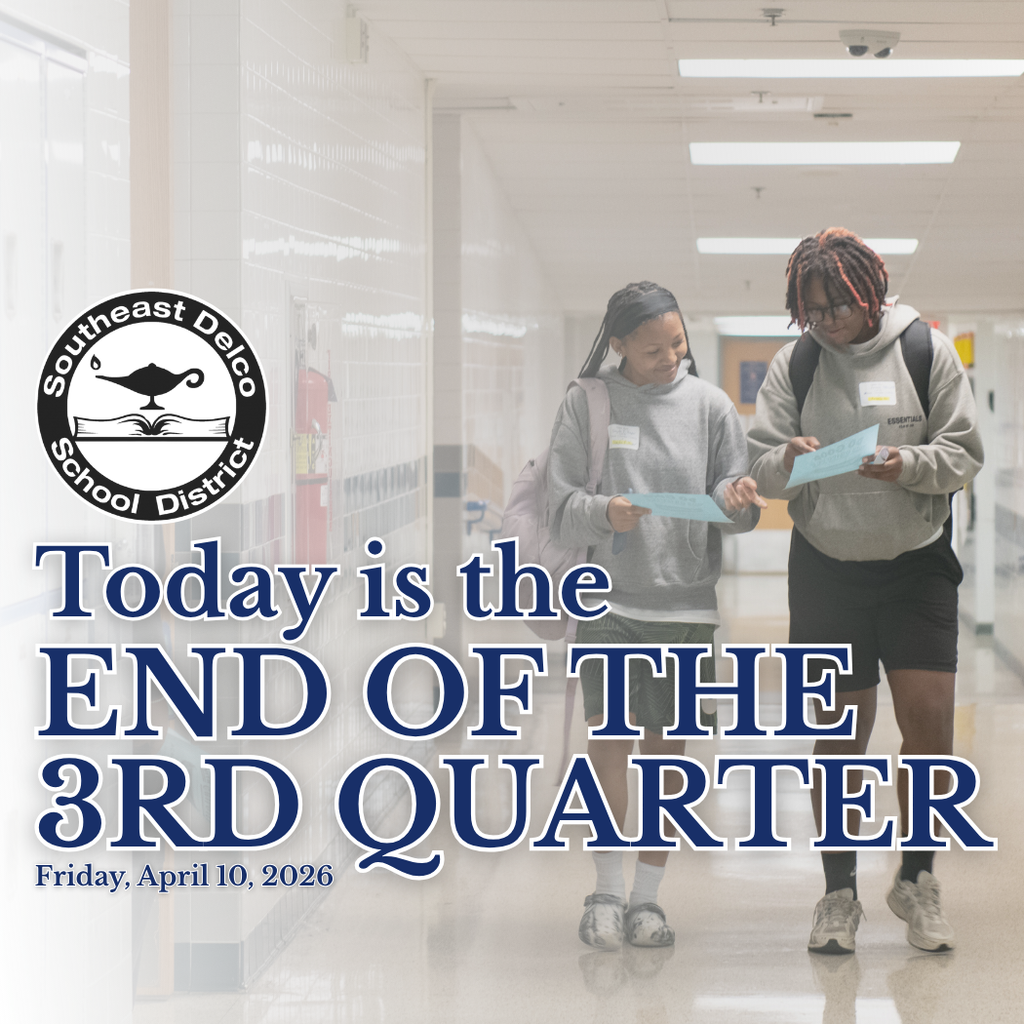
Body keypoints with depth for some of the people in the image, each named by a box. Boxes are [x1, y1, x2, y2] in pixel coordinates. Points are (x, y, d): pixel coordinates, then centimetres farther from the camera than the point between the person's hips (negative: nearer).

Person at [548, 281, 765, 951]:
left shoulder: (709, 405, 5)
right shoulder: (586, 405, 3)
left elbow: (734, 504, 6)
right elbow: (561, 505, 1)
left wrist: (736, 496, -17)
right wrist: (603, 512, -19)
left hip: (686, 601, 1)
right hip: (609, 597, -1)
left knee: (667, 746, 4)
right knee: (609, 728, -13)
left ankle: (647, 895, 15)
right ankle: (608, 891, -1)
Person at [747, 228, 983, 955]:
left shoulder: (928, 350, -2)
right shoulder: (794, 364, 2)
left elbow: (964, 455, -3)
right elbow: (759, 466, 0)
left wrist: (905, 464, -21)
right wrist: (787, 460, -22)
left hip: (918, 562, -1)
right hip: (827, 564, 1)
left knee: (929, 718, -8)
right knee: (839, 732, 4)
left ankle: (917, 879, 11)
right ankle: (840, 894, 15)